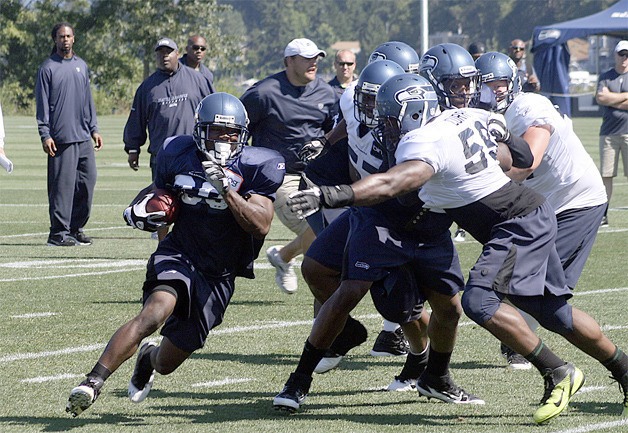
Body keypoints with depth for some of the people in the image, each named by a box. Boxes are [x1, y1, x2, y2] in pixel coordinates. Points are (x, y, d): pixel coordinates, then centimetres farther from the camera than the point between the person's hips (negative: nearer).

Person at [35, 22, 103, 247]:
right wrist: (45, 135, -12)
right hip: (61, 138, -6)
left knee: (87, 180, 5)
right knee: (63, 184, -7)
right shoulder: (48, 68, -2)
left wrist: (94, 129, 16)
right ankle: (59, 232, -4)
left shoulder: (81, 66, 16)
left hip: (84, 136, 6)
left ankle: (76, 228, 15)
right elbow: (42, 104, -4)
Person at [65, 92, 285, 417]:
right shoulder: (178, 154, -1)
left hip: (219, 277, 0)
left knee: (167, 363, 10)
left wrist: (225, 189, -29)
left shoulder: (254, 167, -9)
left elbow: (261, 226, -18)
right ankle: (92, 382, -35)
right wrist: (141, 209, -7)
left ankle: (149, 358, 50)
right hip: (179, 256, 0)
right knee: (156, 312, -35)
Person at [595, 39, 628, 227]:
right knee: (606, 175, 2)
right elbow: (601, 97, -9)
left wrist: (611, 100, -5)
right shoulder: (606, 77, 9)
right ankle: (603, 214, 6)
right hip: (609, 132, 2)